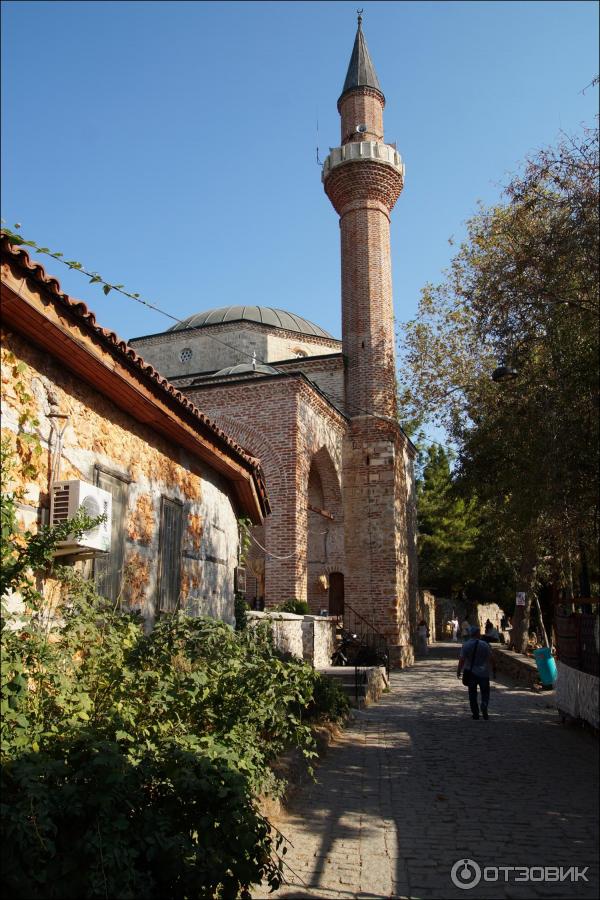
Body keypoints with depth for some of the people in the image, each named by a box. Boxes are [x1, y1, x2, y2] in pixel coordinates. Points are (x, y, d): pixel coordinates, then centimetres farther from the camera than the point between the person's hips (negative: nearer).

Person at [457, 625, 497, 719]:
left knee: (472, 694, 11)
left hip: (471, 673, 1)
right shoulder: (484, 644, -7)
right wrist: (494, 670, 7)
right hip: (483, 673, -1)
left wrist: (458, 671, 2)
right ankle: (484, 706, -17)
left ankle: (475, 714, 11)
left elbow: (462, 660, -8)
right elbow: (491, 659, -5)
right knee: (485, 692, 10)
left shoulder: (466, 645, -6)